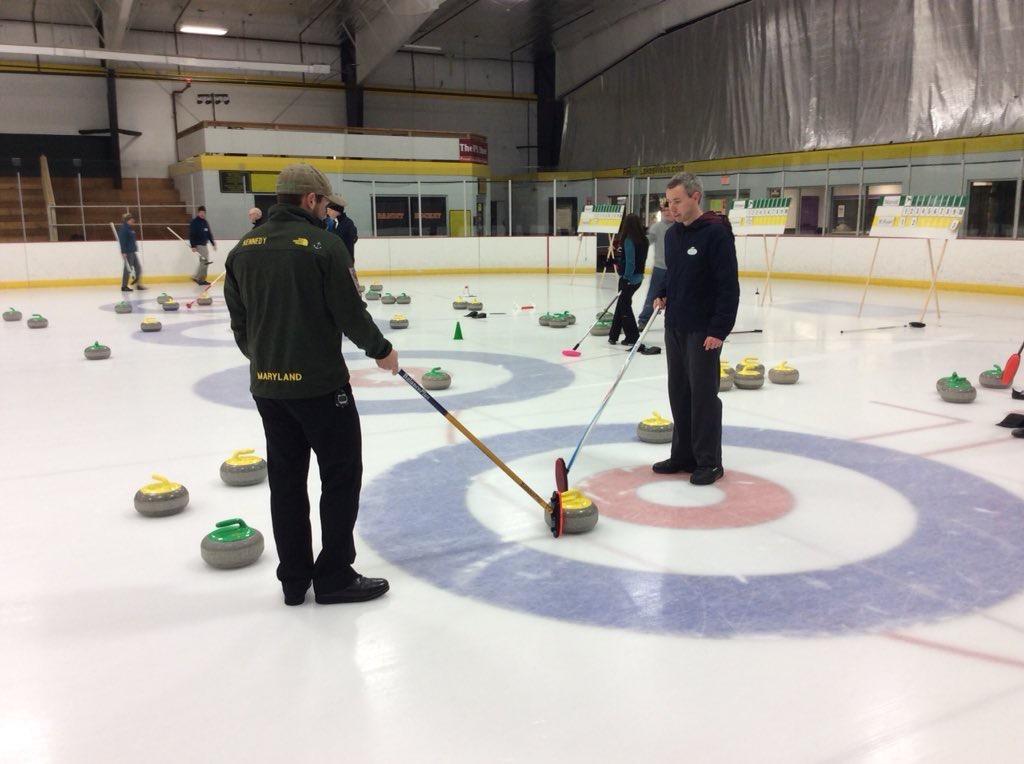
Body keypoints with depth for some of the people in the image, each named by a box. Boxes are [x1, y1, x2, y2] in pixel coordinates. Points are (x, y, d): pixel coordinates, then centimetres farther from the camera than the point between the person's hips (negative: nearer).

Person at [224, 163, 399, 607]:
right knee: (342, 474, 6)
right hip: (319, 383, -6)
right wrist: (381, 350, 5)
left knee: (286, 479, 13)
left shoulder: (243, 249, 6)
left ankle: (294, 578, 21)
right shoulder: (322, 244, -13)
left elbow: (239, 322, 11)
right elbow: (351, 312, -12)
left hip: (266, 385, 7)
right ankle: (334, 576, 12)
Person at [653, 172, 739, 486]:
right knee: (679, 392, 12)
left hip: (703, 330, -8)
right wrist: (661, 294, 5)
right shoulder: (672, 234, 11)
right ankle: (683, 454, 23)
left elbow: (729, 286, -16)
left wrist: (720, 330, -19)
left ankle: (709, 462, 8)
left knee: (703, 394, -2)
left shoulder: (716, 233, -13)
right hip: (674, 327, 8)